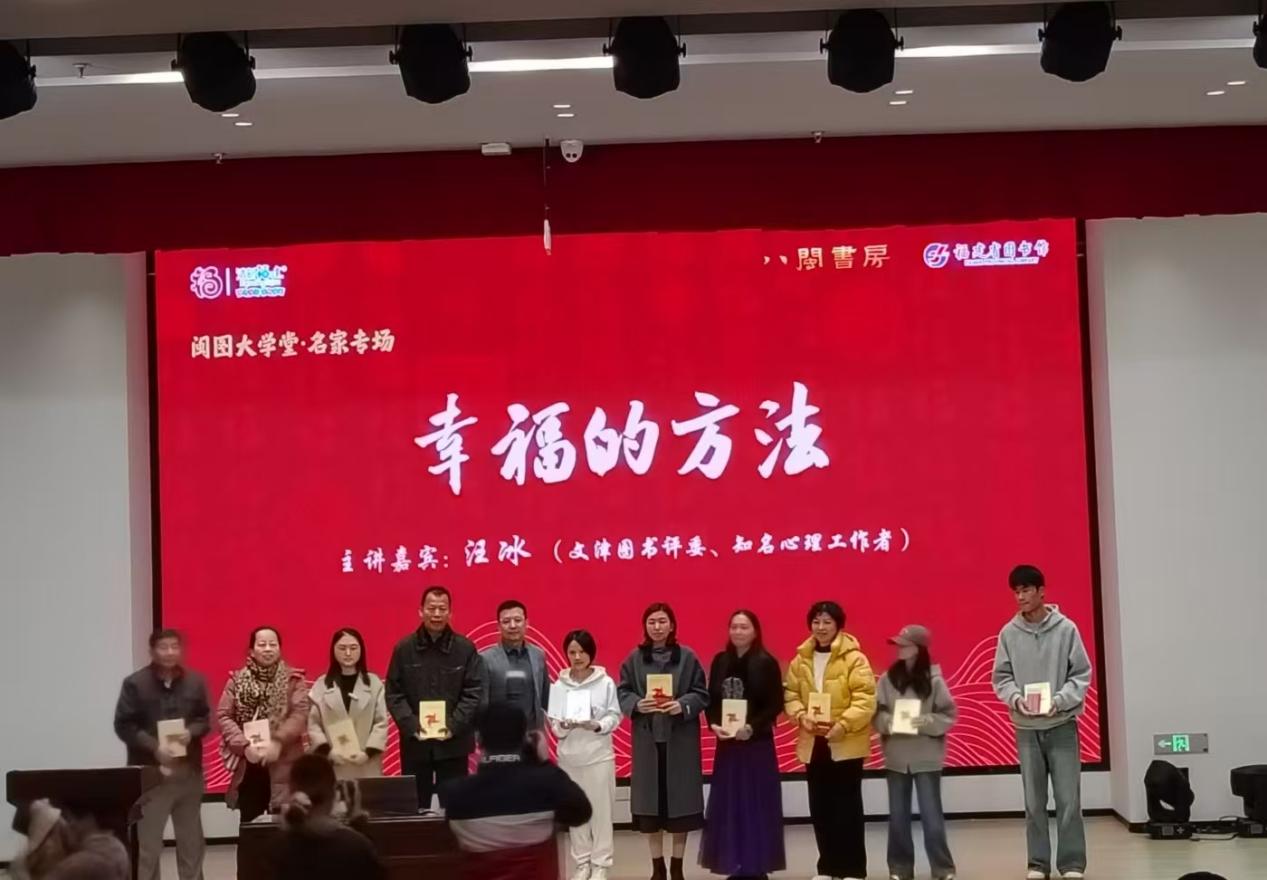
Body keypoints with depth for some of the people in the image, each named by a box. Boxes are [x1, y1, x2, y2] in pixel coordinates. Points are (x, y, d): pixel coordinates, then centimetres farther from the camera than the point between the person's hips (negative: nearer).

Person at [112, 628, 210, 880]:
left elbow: (205, 719, 10)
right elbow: (123, 725, -7)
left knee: (191, 839, 12)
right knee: (147, 841, -2)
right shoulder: (135, 683, -6)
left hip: (188, 771, 3)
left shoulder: (195, 682, 4)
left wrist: (191, 732, -12)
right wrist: (154, 746, -18)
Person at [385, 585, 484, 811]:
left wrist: (453, 726, -14)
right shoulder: (404, 648, 2)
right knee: (414, 807, 7)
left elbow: (474, 692, -2)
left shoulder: (465, 648, 1)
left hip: (453, 742, 0)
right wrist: (412, 725, -13)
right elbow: (394, 694, 1)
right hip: (414, 742, 1)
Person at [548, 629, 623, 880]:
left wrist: (596, 725, -19)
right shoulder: (559, 685, 1)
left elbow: (615, 717, -2)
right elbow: (553, 722, 5)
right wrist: (564, 725, -16)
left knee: (601, 810, 1)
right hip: (569, 756, 2)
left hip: (599, 754, -2)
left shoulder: (606, 683, -4)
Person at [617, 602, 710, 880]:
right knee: (650, 800, 3)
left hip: (681, 738, -1)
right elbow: (622, 693, 4)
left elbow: (701, 694, 0)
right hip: (647, 738, 1)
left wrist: (683, 705, -18)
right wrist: (637, 704, -15)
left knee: (681, 798, 2)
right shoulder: (634, 659, 3)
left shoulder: (687, 657, 0)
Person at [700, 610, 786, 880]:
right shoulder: (720, 661, 7)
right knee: (728, 805, 6)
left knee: (755, 804, 0)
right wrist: (714, 724, -10)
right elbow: (711, 700, 8)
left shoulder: (767, 663, -7)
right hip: (726, 743, 4)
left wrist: (752, 727, -20)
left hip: (757, 743, -4)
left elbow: (776, 705, -9)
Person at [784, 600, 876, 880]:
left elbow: (865, 699, -14)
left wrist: (843, 725, -23)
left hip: (847, 743, -5)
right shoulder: (800, 660, 7)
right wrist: (802, 717, -10)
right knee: (820, 808, 10)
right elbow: (790, 695, 9)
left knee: (848, 807, 0)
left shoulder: (854, 658, -9)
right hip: (812, 743, 5)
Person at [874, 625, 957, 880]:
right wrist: (887, 723, -17)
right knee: (898, 816, 9)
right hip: (896, 757, 3)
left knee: (931, 815, -1)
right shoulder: (887, 679, 1)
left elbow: (948, 715, -6)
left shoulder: (933, 680, -7)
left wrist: (925, 722, -20)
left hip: (926, 757, -3)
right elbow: (876, 713, 3)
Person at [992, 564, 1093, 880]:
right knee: (1034, 801, 6)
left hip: (1062, 725, -2)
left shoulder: (1066, 629, -5)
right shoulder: (1009, 633, 0)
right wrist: (1016, 699, -14)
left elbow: (1081, 674, -3)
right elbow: (1001, 677, 5)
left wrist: (1058, 701, -16)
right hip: (1026, 728, 2)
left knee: (1068, 799, -1)